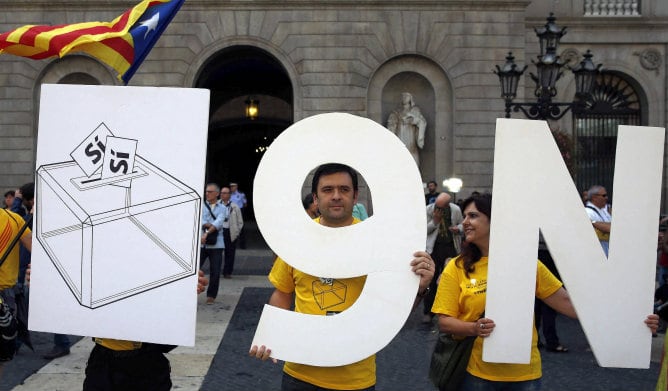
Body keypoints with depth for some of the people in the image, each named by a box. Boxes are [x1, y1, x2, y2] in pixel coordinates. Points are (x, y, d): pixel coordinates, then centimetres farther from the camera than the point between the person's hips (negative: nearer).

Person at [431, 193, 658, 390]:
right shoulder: (457, 268, -2)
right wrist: (474, 328, -24)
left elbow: (565, 301, -1)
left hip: (525, 373, 1)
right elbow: (445, 322, -3)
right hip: (475, 373, 0)